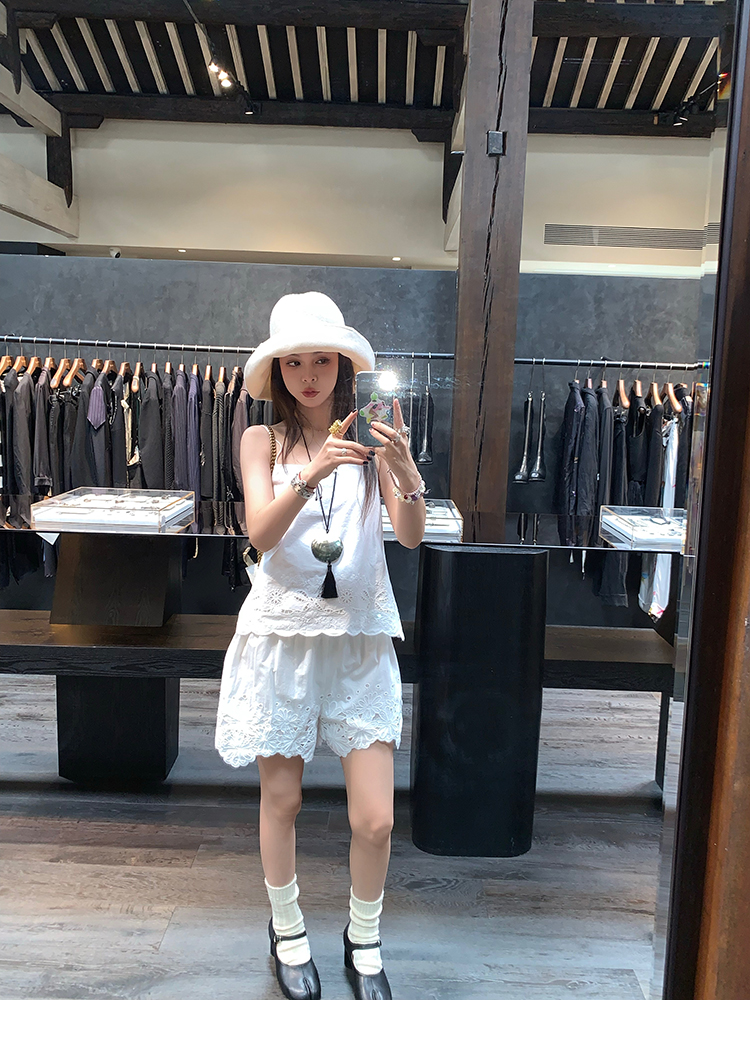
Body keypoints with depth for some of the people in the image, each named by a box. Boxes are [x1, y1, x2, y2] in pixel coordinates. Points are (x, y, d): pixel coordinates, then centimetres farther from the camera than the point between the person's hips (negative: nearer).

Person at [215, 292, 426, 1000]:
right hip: (283, 633, 0)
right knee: (281, 800, 13)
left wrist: (404, 469, -26)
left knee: (375, 818, 0)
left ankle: (364, 944, 29)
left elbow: (411, 536, -7)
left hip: (360, 636, 0)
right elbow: (262, 535, -12)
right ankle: (287, 930, 39)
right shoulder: (264, 442, 2)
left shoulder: (370, 438, 2)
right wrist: (311, 475, -28)